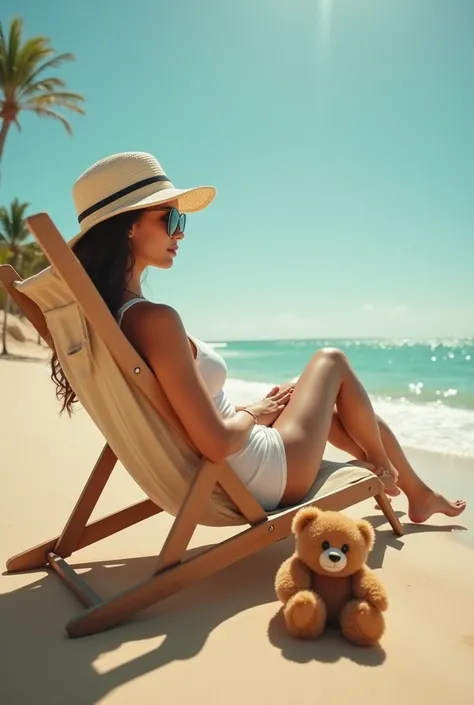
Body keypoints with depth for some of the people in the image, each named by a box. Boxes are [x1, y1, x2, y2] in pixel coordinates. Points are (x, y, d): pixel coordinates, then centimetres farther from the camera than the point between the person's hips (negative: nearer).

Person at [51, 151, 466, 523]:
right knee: (331, 361, 10)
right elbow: (217, 442, -30)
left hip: (223, 481, 8)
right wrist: (253, 414, -8)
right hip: (267, 478, -8)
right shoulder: (155, 319, -29)